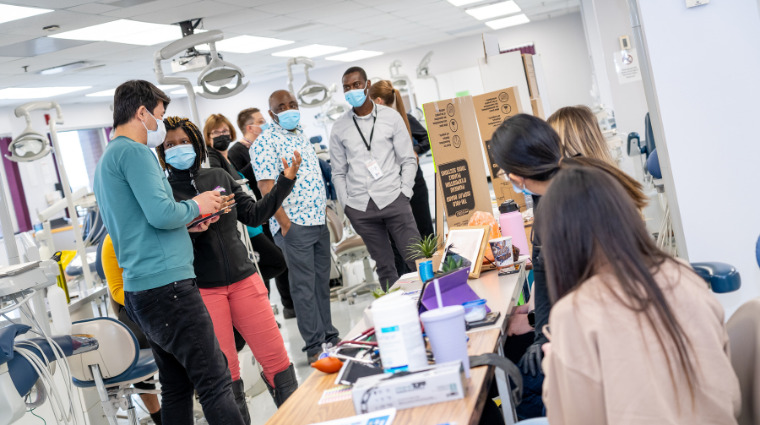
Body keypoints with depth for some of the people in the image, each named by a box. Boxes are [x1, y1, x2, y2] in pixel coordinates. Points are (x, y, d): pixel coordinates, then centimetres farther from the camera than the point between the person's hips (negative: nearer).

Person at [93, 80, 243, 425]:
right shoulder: (134, 151, -9)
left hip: (141, 290, 10)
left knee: (176, 387, 15)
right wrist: (195, 207, -3)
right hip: (166, 284, -10)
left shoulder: (107, 159, 22)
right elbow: (160, 213, -21)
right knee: (216, 384, -9)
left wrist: (185, 223, 18)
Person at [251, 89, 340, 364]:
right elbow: (267, 188, -15)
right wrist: (284, 223, -17)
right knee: (304, 286, -2)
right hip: (294, 225, -8)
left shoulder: (302, 137, 16)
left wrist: (324, 212, 16)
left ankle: (329, 335, 23)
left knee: (322, 281, 13)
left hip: (320, 221, 8)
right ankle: (314, 346, 5)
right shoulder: (265, 143, -9)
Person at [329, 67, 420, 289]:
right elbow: (338, 172, 11)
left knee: (417, 260, -4)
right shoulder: (339, 128, 8)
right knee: (384, 267, 8)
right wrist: (346, 204, 2)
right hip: (359, 207, 1)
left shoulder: (390, 117, 5)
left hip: (393, 199, -1)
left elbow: (408, 160, 6)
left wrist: (404, 193, -3)